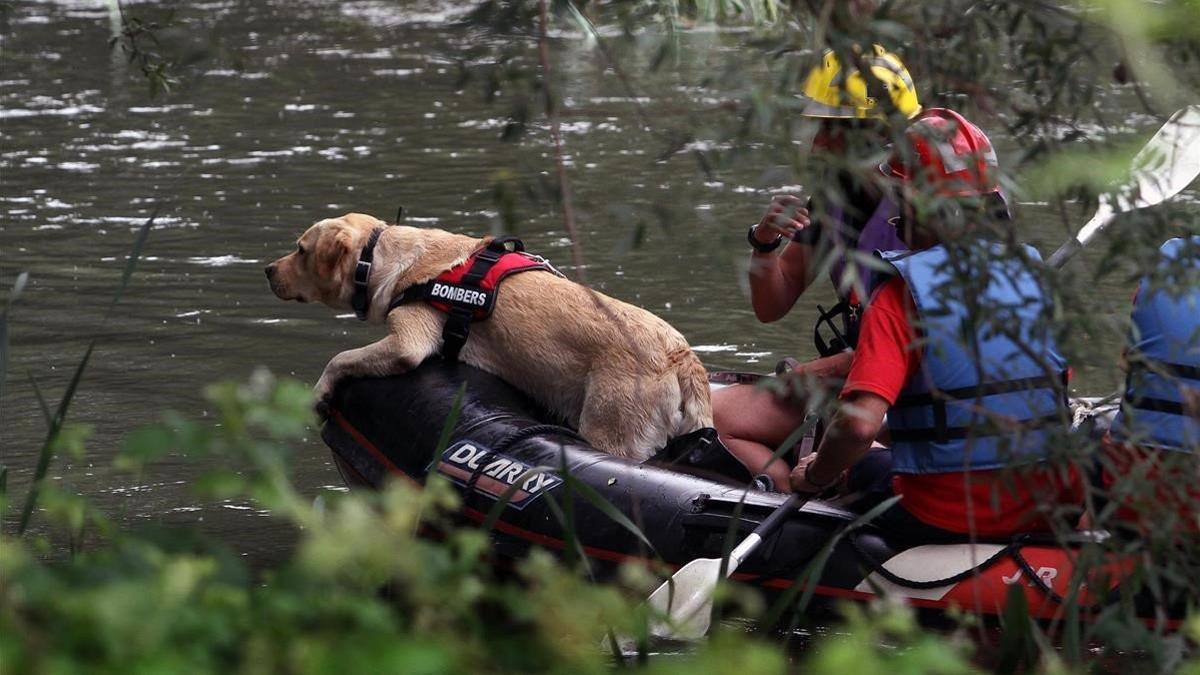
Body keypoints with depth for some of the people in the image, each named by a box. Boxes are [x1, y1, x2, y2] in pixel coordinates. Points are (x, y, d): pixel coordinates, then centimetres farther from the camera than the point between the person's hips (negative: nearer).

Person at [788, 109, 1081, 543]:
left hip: (945, 520, -4)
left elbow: (860, 422, -23)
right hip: (1045, 511, 4)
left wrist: (815, 477, -5)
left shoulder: (901, 292, -14)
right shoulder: (1032, 274, 2)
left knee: (865, 465, 26)